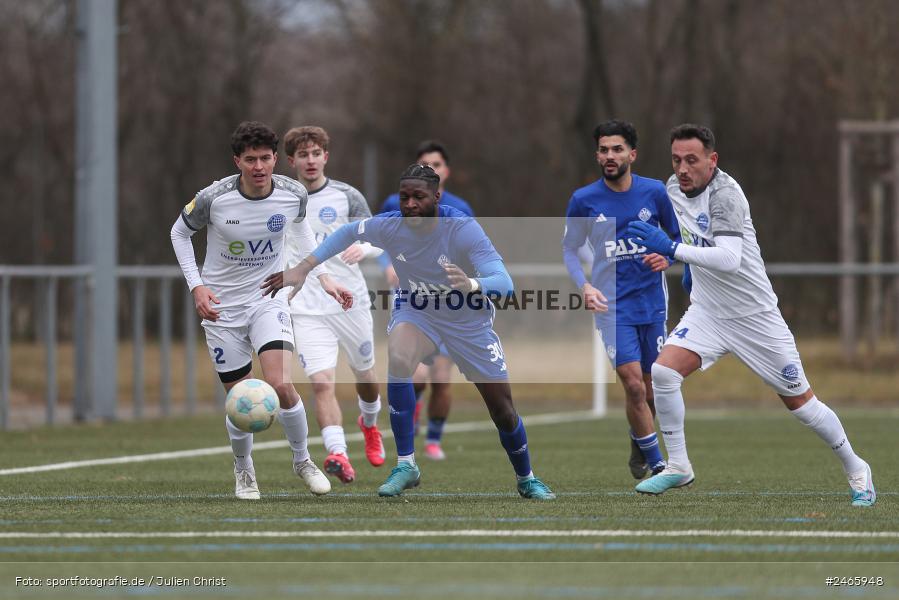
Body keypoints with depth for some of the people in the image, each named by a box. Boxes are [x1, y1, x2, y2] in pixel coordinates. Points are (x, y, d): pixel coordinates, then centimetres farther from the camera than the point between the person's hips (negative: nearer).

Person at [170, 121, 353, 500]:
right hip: (222, 307, -1)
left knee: (280, 386, -19)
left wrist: (323, 277, 7)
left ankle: (302, 461, 6)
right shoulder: (213, 199, -19)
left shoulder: (292, 195, -12)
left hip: (268, 298, 1)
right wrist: (196, 287, -10)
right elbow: (180, 232, 0)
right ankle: (243, 470, 29)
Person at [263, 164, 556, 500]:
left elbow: (504, 282, -40)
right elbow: (347, 233, 0)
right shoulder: (389, 226, -21)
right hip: (416, 311, 1)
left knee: (503, 410, 3)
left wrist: (473, 285, -62)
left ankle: (526, 480, 33)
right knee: (398, 359, -33)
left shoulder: (463, 229, -31)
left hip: (469, 320, -1)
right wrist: (303, 268, -7)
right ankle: (406, 465, -22)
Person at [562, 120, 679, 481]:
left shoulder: (654, 192, 1)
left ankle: (639, 450, 37)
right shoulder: (583, 200, -2)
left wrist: (667, 257, -10)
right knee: (633, 384, -15)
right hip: (612, 305, -2)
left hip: (652, 302, 2)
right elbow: (569, 249, 8)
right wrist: (584, 285, -9)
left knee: (650, 390, 10)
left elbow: (676, 237, 13)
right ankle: (656, 464, -5)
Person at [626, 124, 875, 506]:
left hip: (754, 314, -6)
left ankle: (855, 469, 24)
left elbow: (729, 259, -37)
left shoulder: (724, 193, -24)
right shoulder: (675, 188, 0)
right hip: (706, 312, 6)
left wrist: (671, 249, -40)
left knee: (799, 401, 3)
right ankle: (678, 467, -4)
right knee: (663, 371, -18)